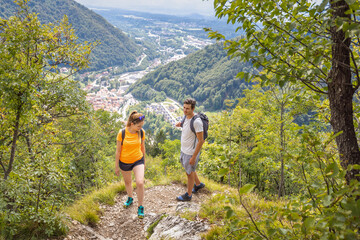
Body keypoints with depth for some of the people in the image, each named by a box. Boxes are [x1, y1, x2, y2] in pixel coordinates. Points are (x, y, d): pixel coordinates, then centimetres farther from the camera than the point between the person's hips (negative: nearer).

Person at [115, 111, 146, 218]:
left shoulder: (141, 132, -12)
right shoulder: (122, 133, -19)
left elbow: (142, 147, 3)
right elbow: (118, 151, -10)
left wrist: (144, 162, 12)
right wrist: (116, 166, -4)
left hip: (138, 160, 0)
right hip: (124, 162, 0)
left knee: (140, 183, -15)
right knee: (127, 182, 22)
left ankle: (140, 207, 7)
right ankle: (130, 198, 52)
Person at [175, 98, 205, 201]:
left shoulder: (196, 121, -28)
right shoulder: (186, 117, -1)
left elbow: (201, 141, -24)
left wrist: (194, 157, -22)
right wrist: (181, 124, 0)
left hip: (191, 153, -8)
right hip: (184, 150, 9)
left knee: (190, 173, 10)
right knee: (189, 169, 27)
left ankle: (188, 195, 30)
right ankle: (198, 184, 51)